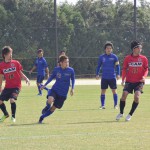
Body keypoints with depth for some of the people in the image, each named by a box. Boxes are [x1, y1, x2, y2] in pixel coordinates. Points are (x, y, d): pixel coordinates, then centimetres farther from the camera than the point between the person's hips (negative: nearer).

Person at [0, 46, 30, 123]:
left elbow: (21, 74, 5)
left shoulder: (16, 63, -2)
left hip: (16, 86, -3)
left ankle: (13, 116, -1)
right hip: (7, 87, 3)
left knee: (12, 100, -23)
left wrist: (26, 79, -11)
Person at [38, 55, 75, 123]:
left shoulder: (71, 70, -9)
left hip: (63, 94, 1)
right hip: (54, 90, -1)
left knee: (53, 108, 5)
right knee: (50, 100, -32)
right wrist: (44, 85, 14)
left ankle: (42, 117, 28)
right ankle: (47, 107, 5)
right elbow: (52, 77, 12)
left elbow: (73, 79, 9)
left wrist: (72, 88, -3)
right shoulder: (56, 69, -6)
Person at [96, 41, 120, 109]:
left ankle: (115, 105, 7)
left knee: (114, 91, 0)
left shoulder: (114, 57, 0)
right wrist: (97, 74, 4)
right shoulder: (101, 57, 4)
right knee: (103, 91, 2)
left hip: (112, 77, -1)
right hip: (104, 77, 1)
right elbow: (99, 66, 12)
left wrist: (118, 74, -7)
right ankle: (102, 105, 9)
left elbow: (117, 66, 3)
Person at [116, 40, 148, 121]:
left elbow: (146, 69, 4)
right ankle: (121, 113, 14)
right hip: (129, 81, 1)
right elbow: (124, 69, 5)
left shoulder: (143, 59, -2)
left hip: (139, 81, -1)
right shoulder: (127, 58, -2)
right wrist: (123, 79, -5)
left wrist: (144, 76, -14)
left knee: (137, 97, -17)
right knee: (124, 95, -11)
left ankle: (130, 114, 1)